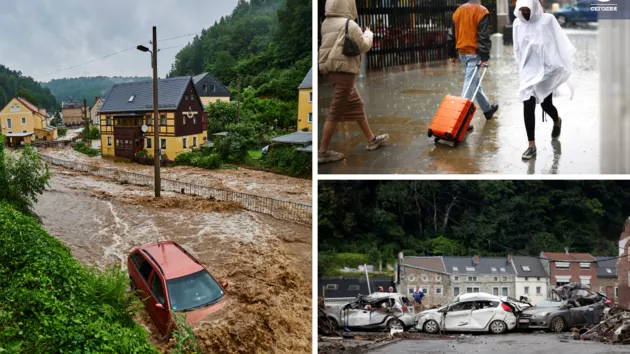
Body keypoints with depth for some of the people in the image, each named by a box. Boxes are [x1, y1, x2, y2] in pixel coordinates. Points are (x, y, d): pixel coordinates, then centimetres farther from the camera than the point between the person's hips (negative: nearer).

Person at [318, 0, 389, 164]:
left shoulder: (326, 24, 9)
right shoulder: (349, 25, -13)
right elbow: (364, 46, -4)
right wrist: (368, 33, 15)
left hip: (334, 70, 9)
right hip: (344, 71, -9)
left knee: (356, 105, 18)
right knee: (336, 112, -5)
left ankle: (372, 140, 29)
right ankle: (323, 152, -1)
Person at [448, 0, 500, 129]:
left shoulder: (458, 11, 10)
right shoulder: (481, 11, -10)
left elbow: (451, 34, 13)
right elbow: (484, 36, -16)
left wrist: (452, 54, 19)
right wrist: (485, 57, -15)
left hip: (462, 52, 7)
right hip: (474, 53, -7)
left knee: (474, 81, 19)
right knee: (470, 84, -8)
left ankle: (487, 109, 36)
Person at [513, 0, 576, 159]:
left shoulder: (547, 20, -8)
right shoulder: (518, 23, 1)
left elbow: (559, 42, -6)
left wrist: (560, 66, -8)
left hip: (546, 69, -2)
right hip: (527, 70, 2)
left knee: (545, 103, 6)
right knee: (528, 106, -7)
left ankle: (557, 121, 43)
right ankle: (531, 145, -1)